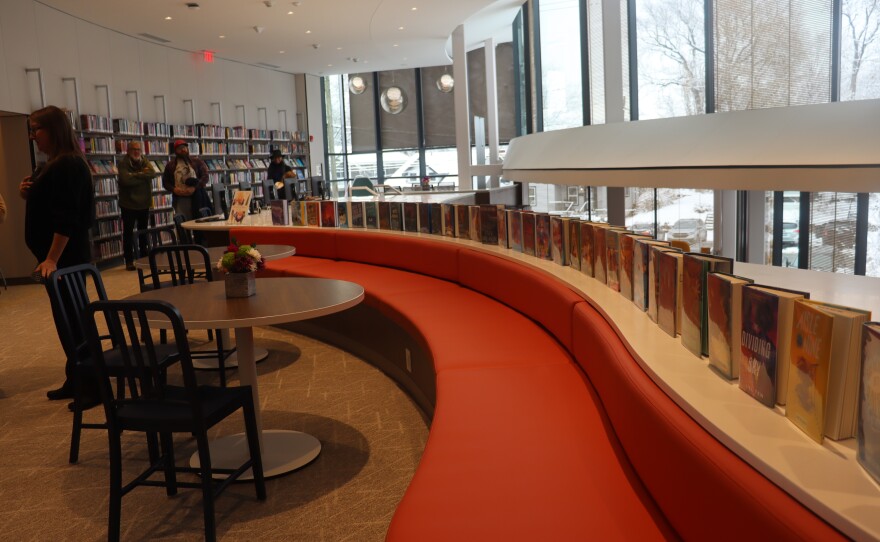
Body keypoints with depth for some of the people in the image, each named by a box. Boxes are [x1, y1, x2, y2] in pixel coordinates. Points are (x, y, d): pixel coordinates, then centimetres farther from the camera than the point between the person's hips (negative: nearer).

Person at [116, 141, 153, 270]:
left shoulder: (145, 162, 8)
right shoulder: (123, 164, -7)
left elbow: (151, 173, -13)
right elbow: (126, 180, -24)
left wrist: (135, 175, -17)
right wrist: (142, 175, -15)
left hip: (144, 203, 5)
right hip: (128, 204, -4)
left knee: (143, 233, 13)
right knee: (128, 233, 1)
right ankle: (129, 261, 6)